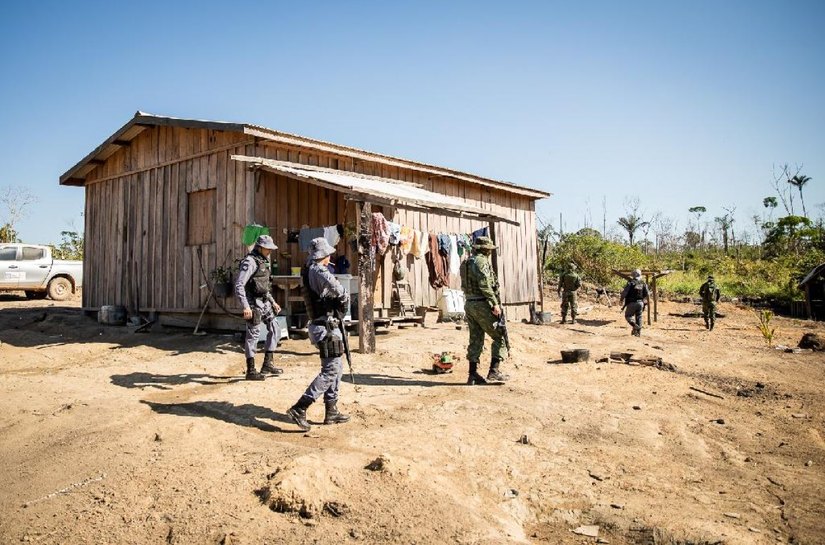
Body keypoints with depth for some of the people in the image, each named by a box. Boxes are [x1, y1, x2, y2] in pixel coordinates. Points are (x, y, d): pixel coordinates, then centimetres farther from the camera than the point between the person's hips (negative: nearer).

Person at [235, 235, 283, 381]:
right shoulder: (250, 262, -15)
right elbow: (239, 285, -21)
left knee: (275, 329, 10)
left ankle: (267, 363, 18)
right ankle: (251, 371, 6)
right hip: (254, 304, -9)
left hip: (264, 303, 9)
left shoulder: (263, 261, 14)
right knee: (253, 335, -2)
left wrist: (272, 302, 22)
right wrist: (245, 306, -26)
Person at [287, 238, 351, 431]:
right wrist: (345, 297, -10)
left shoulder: (308, 271, 11)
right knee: (330, 370, -8)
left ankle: (331, 411, 23)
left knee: (336, 367, 17)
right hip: (326, 328, -10)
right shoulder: (319, 271, -17)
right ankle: (299, 409, -10)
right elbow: (336, 289, -32)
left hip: (319, 325, 10)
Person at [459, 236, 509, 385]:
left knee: (475, 340, 12)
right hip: (482, 305, -9)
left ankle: (473, 374, 12)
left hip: (469, 304, 9)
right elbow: (485, 285, -21)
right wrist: (495, 303, -20)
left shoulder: (466, 263, 15)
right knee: (500, 337, 0)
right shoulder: (482, 262, -12)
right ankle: (494, 372, -5)